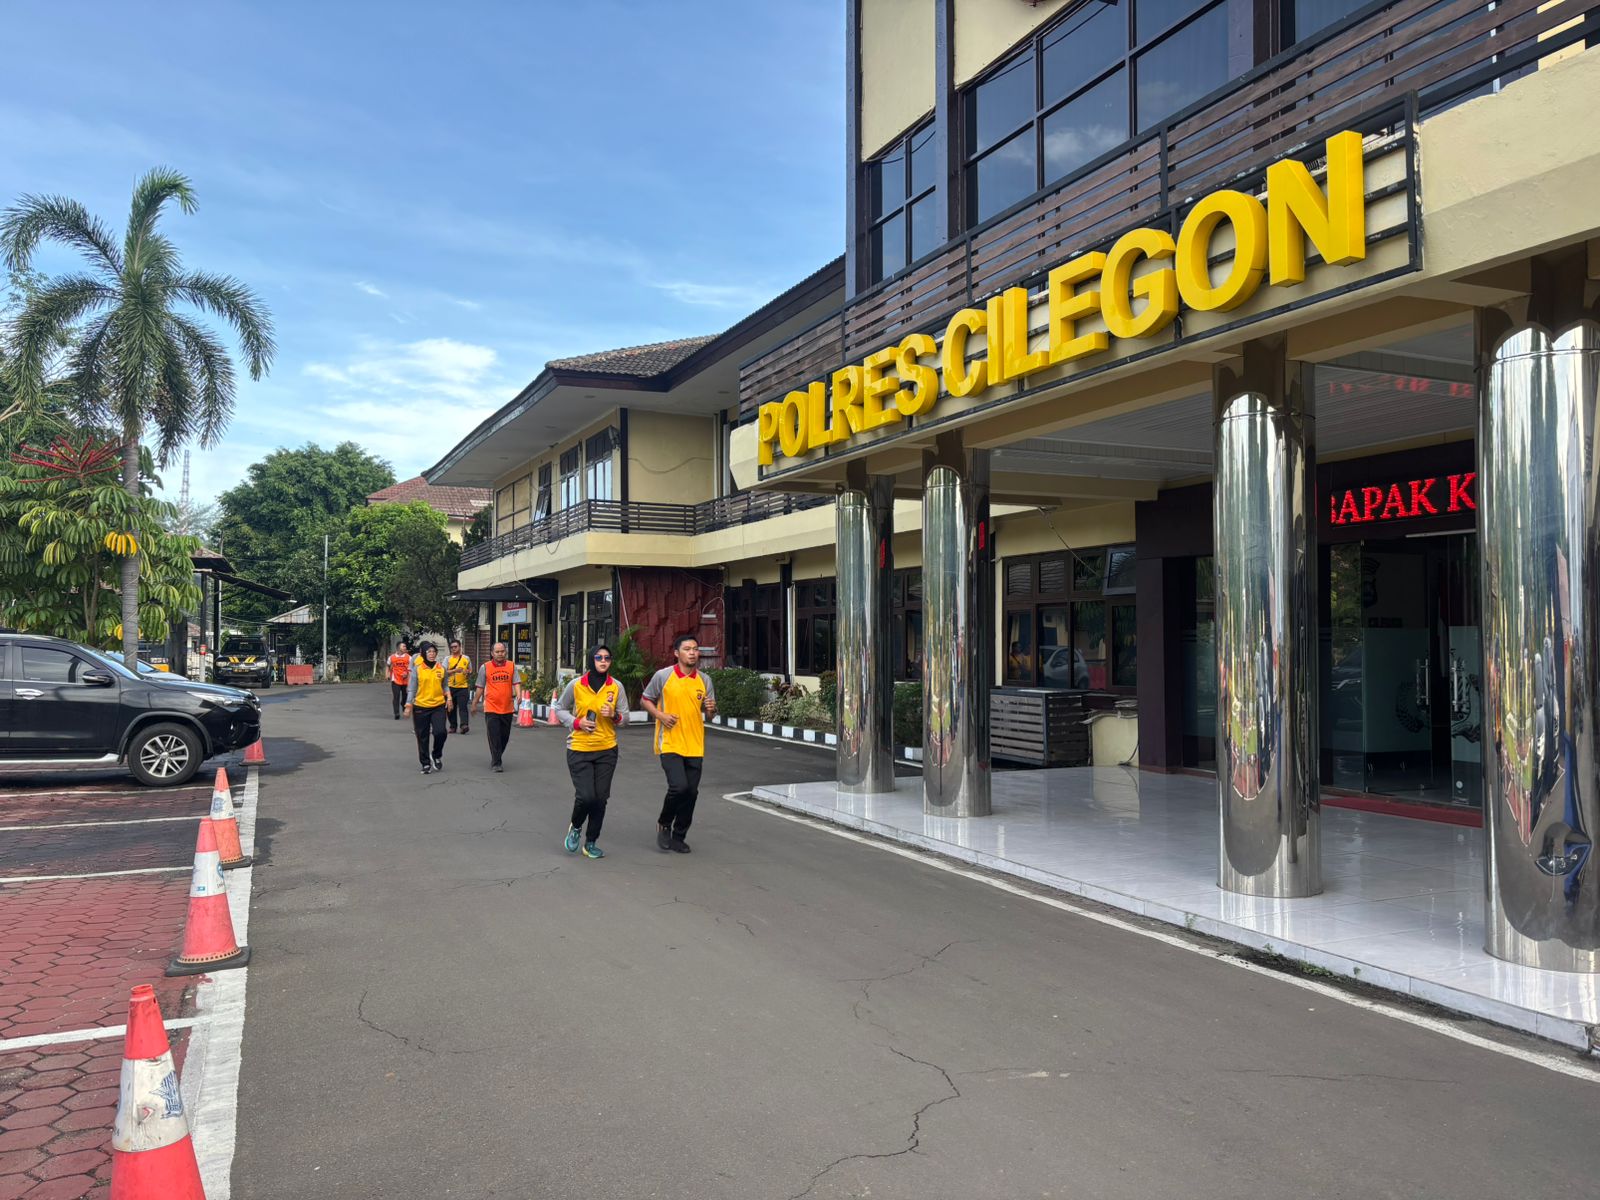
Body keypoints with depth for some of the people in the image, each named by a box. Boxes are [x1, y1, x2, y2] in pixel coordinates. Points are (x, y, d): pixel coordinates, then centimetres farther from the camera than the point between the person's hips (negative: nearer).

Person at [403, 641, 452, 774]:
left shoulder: (441, 668, 5)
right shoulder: (417, 668, -2)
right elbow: (412, 688, 0)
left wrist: (448, 697, -2)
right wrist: (408, 705, -5)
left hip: (439, 705, 1)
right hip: (421, 707, -1)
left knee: (440, 732, -14)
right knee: (422, 738, 4)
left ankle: (437, 756, 12)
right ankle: (425, 764, 17)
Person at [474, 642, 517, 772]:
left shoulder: (512, 666, 4)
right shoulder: (485, 667, 0)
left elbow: (515, 683, -2)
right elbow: (480, 687, 7)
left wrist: (518, 695, -21)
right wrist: (474, 704, 11)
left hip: (507, 708, 2)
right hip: (491, 708, -2)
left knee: (505, 737, 12)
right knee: (494, 736, -5)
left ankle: (495, 758, 33)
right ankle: (496, 763, 1)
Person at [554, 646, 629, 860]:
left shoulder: (616, 687, -2)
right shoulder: (576, 685, -6)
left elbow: (625, 715, 5)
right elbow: (560, 709, 6)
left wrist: (614, 715, -17)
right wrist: (576, 722, -11)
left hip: (607, 750, 2)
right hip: (579, 749, -2)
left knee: (600, 798, 5)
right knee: (585, 796, -10)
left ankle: (591, 843, 23)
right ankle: (575, 827, 23)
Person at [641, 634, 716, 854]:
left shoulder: (704, 680, 7)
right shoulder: (663, 676, -3)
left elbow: (709, 712, 13)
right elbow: (646, 700, 7)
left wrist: (711, 708, -10)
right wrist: (660, 715, -10)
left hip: (694, 746, 4)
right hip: (670, 743, -4)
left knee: (691, 792, 5)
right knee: (679, 786, -18)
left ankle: (678, 837, 22)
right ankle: (664, 824, 10)